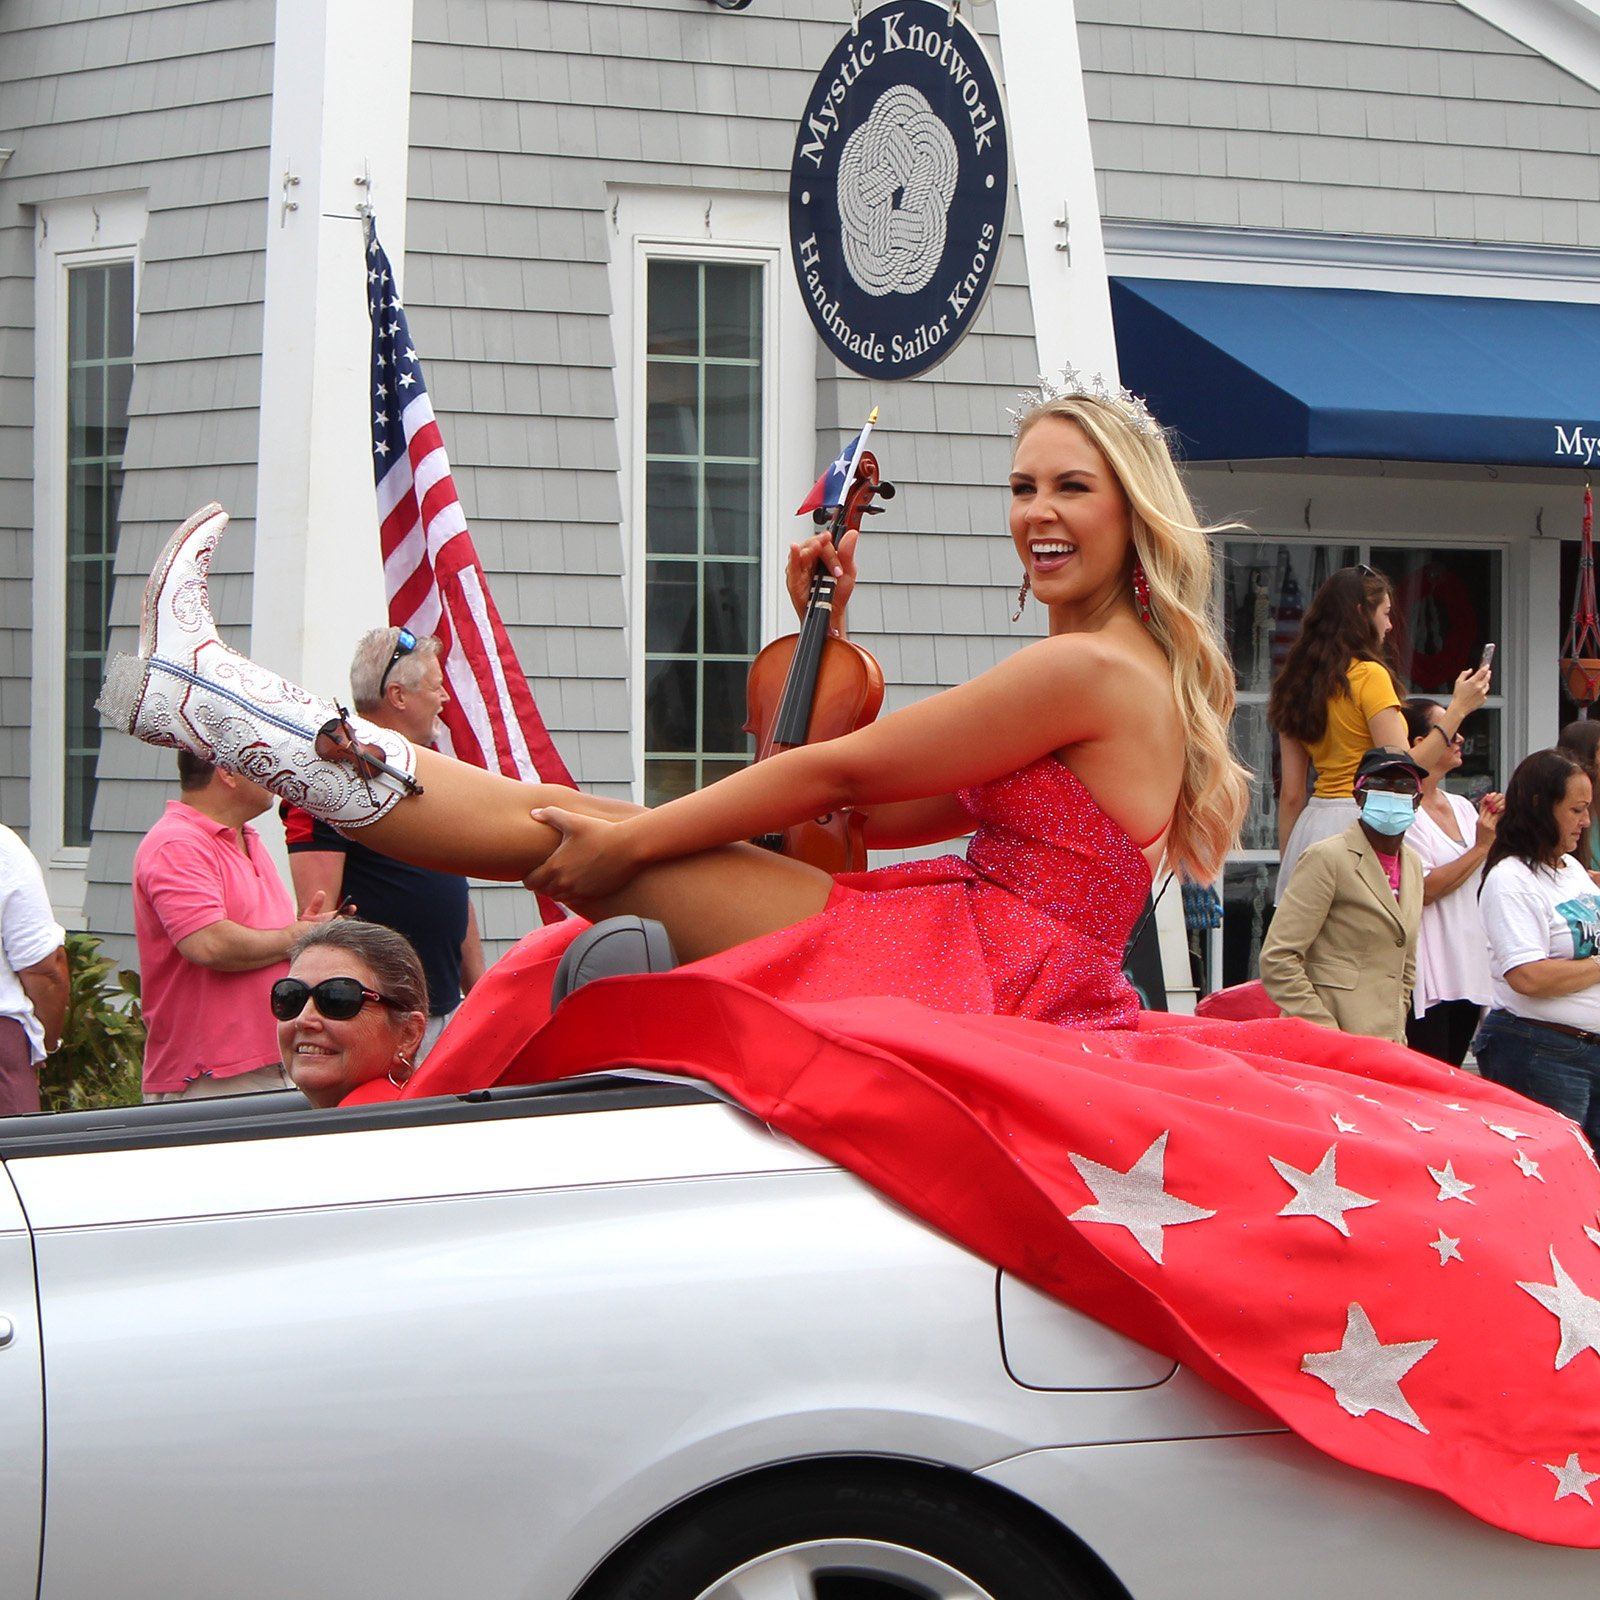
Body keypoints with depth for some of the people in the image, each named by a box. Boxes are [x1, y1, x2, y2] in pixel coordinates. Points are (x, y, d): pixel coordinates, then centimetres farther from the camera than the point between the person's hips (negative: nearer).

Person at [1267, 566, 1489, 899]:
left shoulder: (1297, 683, 11)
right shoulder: (1369, 675, -8)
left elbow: (1291, 795, 12)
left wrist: (1287, 865, 17)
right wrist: (1457, 710, -5)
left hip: (1314, 821, 7)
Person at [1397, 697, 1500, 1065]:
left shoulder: (1462, 807, 15)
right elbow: (1424, 890, -18)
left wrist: (1497, 827, 2)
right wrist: (1481, 847, -14)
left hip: (1468, 973, 8)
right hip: (1427, 977, -8)